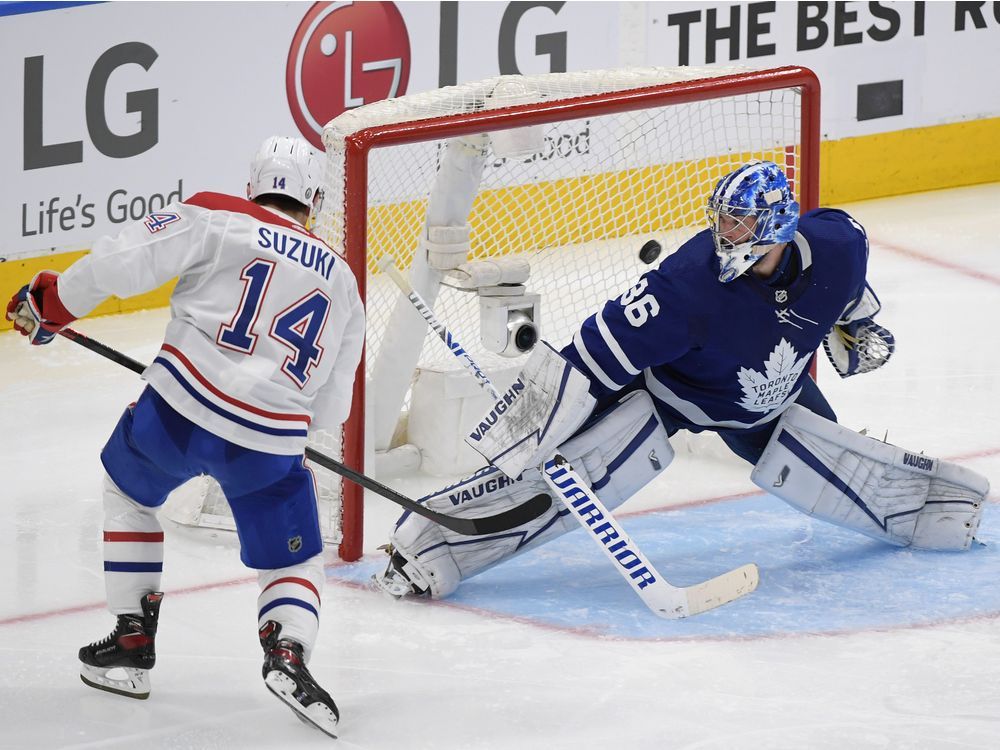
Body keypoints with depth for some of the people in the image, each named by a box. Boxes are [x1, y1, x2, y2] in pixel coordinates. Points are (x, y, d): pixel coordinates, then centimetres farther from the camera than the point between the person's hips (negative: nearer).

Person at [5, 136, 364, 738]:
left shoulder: (217, 217, 5)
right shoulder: (341, 280, 18)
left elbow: (125, 260, -6)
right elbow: (330, 409, 21)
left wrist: (52, 303, 8)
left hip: (180, 410, -1)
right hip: (270, 447, 1)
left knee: (129, 488, 29)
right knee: (295, 564, 16)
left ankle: (133, 643, 25)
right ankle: (288, 651, -15)